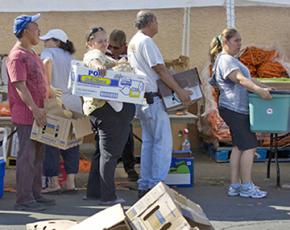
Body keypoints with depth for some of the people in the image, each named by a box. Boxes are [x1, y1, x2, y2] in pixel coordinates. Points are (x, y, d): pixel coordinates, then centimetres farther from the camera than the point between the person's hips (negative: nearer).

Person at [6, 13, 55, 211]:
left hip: (37, 115, 10)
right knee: (27, 156, -7)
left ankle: (35, 195, 22)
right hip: (26, 116, -10)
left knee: (37, 156, 14)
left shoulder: (32, 54, 18)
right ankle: (24, 200, -2)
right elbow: (20, 86, -21)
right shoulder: (17, 56, -13)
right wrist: (35, 109, -27)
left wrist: (41, 109, 22)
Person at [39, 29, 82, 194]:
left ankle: (54, 183, 3)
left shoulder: (49, 52, 0)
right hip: (75, 103, 6)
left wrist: (48, 86, -21)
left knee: (50, 143, 2)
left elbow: (47, 62, -23)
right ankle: (71, 182, 8)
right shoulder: (71, 57, 19)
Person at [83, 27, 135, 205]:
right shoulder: (93, 55, -7)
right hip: (109, 108, -11)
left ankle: (94, 192, 21)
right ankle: (108, 196, -6)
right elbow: (94, 62, -29)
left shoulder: (104, 58, 26)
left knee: (103, 152, 15)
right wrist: (98, 66, -48)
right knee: (110, 153, -8)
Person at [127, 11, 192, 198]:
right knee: (163, 142, -7)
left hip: (141, 98, 10)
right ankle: (157, 185, -8)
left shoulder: (133, 42, 18)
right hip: (152, 98, -10)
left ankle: (145, 186, 14)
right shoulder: (146, 41, -12)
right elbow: (160, 69, -15)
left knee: (148, 142, 12)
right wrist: (179, 90, -13)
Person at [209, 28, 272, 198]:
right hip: (234, 109, -11)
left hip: (237, 109, 11)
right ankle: (246, 186, -4)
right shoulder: (226, 60, -15)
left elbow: (244, 79, 25)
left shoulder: (230, 59, 20)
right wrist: (259, 90, -42)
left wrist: (259, 89, 14)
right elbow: (239, 79, -30)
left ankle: (235, 186, 12)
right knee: (250, 145, -9)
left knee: (239, 146, 10)